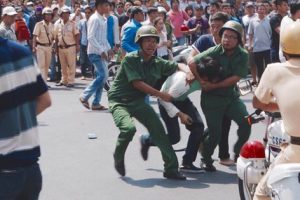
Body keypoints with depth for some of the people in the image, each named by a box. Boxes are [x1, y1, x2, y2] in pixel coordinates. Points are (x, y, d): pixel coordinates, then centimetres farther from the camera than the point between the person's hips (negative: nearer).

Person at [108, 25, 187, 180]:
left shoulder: (158, 63, 4)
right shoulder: (130, 59, -13)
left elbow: (178, 66, 20)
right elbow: (137, 83, -17)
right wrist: (161, 95, -14)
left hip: (138, 102, 6)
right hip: (119, 101, -5)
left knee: (158, 129, -7)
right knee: (129, 128, -30)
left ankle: (171, 168, 1)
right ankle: (118, 157, 2)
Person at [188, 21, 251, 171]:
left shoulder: (243, 55, -8)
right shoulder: (214, 51, -13)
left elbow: (235, 78, -14)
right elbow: (192, 63, -16)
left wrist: (214, 85, -17)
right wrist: (201, 81, -16)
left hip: (231, 96, 2)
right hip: (211, 98, -2)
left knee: (246, 122, -16)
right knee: (215, 133, -3)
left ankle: (238, 153, 9)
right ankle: (206, 158, 26)